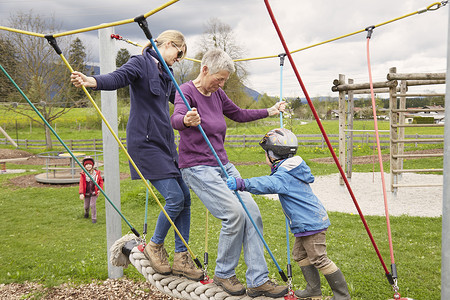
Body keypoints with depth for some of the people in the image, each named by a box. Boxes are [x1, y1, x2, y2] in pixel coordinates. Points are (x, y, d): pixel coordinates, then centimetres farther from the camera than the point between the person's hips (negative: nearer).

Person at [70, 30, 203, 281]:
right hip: (145, 142, -9)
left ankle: (181, 257, 17)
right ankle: (155, 246, 14)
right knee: (174, 197, -12)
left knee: (185, 197, 5)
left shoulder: (165, 74, 19)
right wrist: (91, 81, -45)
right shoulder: (141, 63, -6)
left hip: (165, 142, 9)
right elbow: (118, 77, -25)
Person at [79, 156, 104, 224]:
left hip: (94, 193, -1)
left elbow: (101, 181, 8)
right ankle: (86, 213, 46)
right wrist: (81, 193, -23)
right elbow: (81, 184, -14)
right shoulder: (83, 174, -9)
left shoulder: (97, 173, -4)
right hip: (86, 193, 1)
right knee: (86, 206, 12)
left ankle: (94, 218, 4)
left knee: (92, 205, -11)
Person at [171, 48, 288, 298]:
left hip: (223, 165, 8)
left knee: (252, 212, -5)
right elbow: (176, 118, -32)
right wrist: (187, 121, -55)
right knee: (234, 212, -20)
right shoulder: (187, 91, -11)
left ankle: (258, 280, 2)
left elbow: (239, 114, 27)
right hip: (197, 168, -7)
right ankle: (224, 274, 3)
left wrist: (269, 112, 27)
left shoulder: (217, 94, 11)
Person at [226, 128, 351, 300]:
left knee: (318, 259, -2)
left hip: (310, 223, -11)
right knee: (300, 255, 18)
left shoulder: (284, 176, -21)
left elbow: (268, 184, -41)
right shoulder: (292, 172, 11)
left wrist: (243, 183, -51)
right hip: (308, 222, 11)